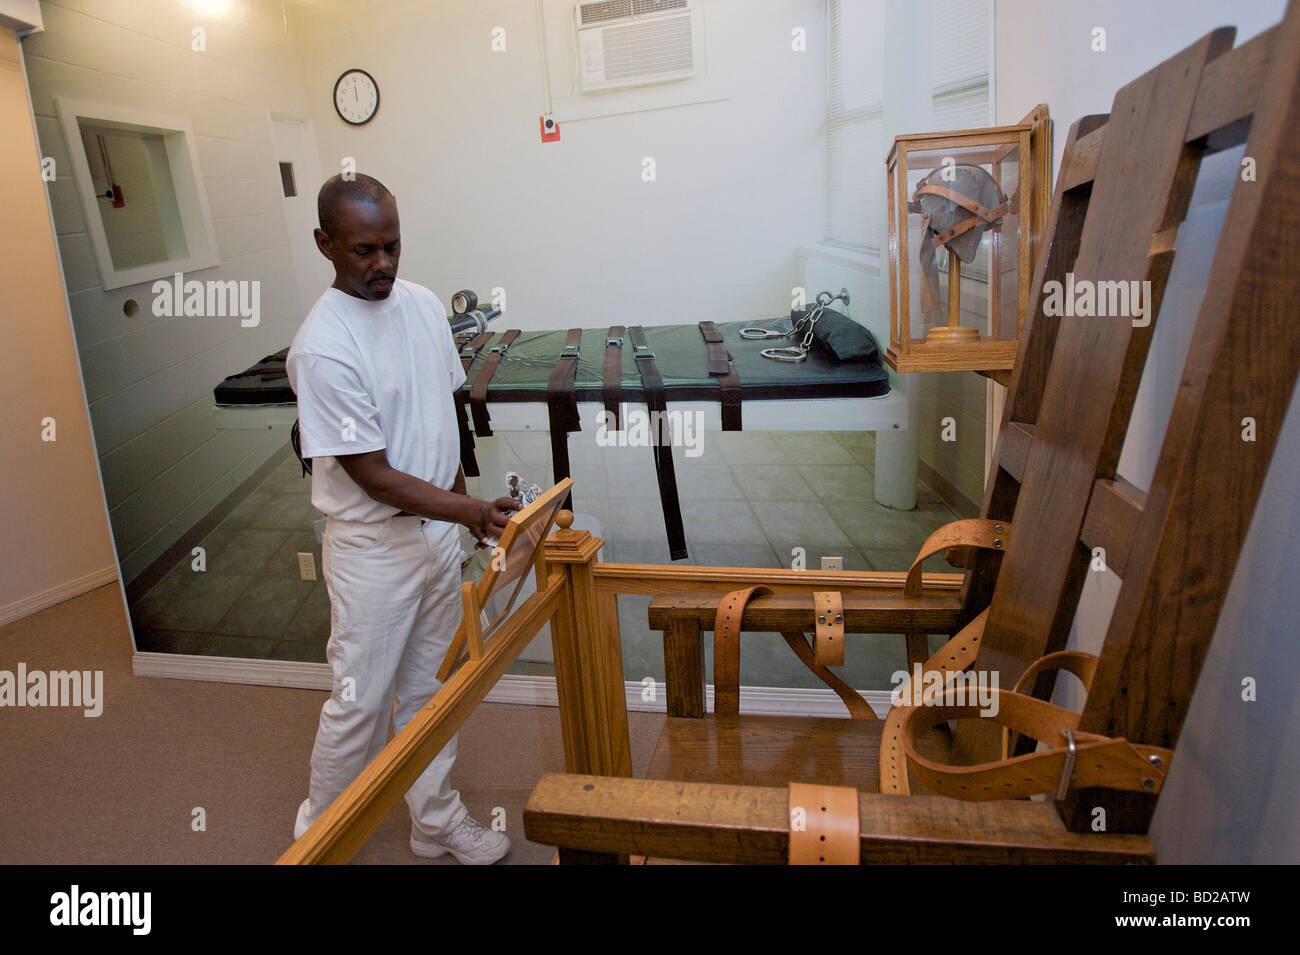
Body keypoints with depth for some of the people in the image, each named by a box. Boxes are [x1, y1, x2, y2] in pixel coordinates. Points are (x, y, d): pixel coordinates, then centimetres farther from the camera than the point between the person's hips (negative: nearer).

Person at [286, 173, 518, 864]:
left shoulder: (423, 303, 1)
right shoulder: (321, 347, -21)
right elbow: (372, 475, -21)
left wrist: (464, 504, 15)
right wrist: (470, 512, -30)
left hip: (438, 529, 6)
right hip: (373, 546, -6)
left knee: (428, 687, 19)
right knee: (360, 701, 9)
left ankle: (435, 820, 37)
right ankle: (319, 832, 35)